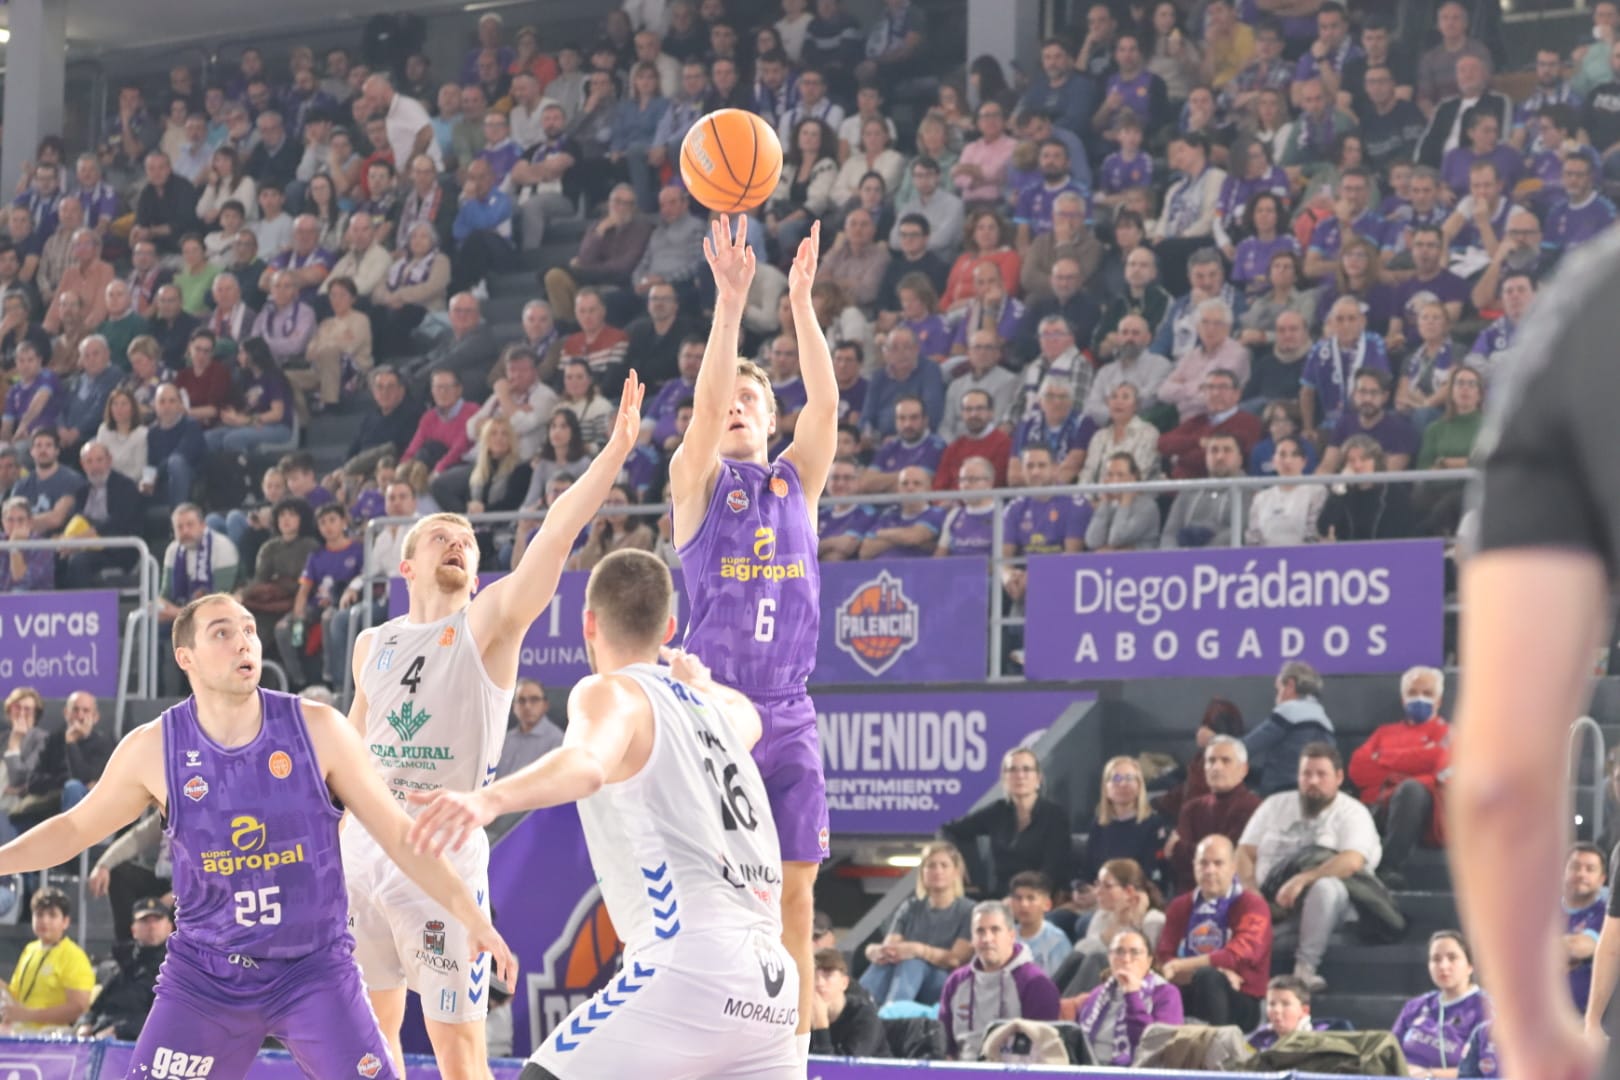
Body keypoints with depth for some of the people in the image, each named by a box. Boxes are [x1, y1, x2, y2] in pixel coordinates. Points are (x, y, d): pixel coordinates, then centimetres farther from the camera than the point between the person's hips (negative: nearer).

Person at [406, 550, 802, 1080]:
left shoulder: (612, 693, 1)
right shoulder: (715, 705, 22)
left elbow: (586, 764, -23)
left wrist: (488, 799, -40)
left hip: (689, 970, -7)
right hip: (772, 982, 7)